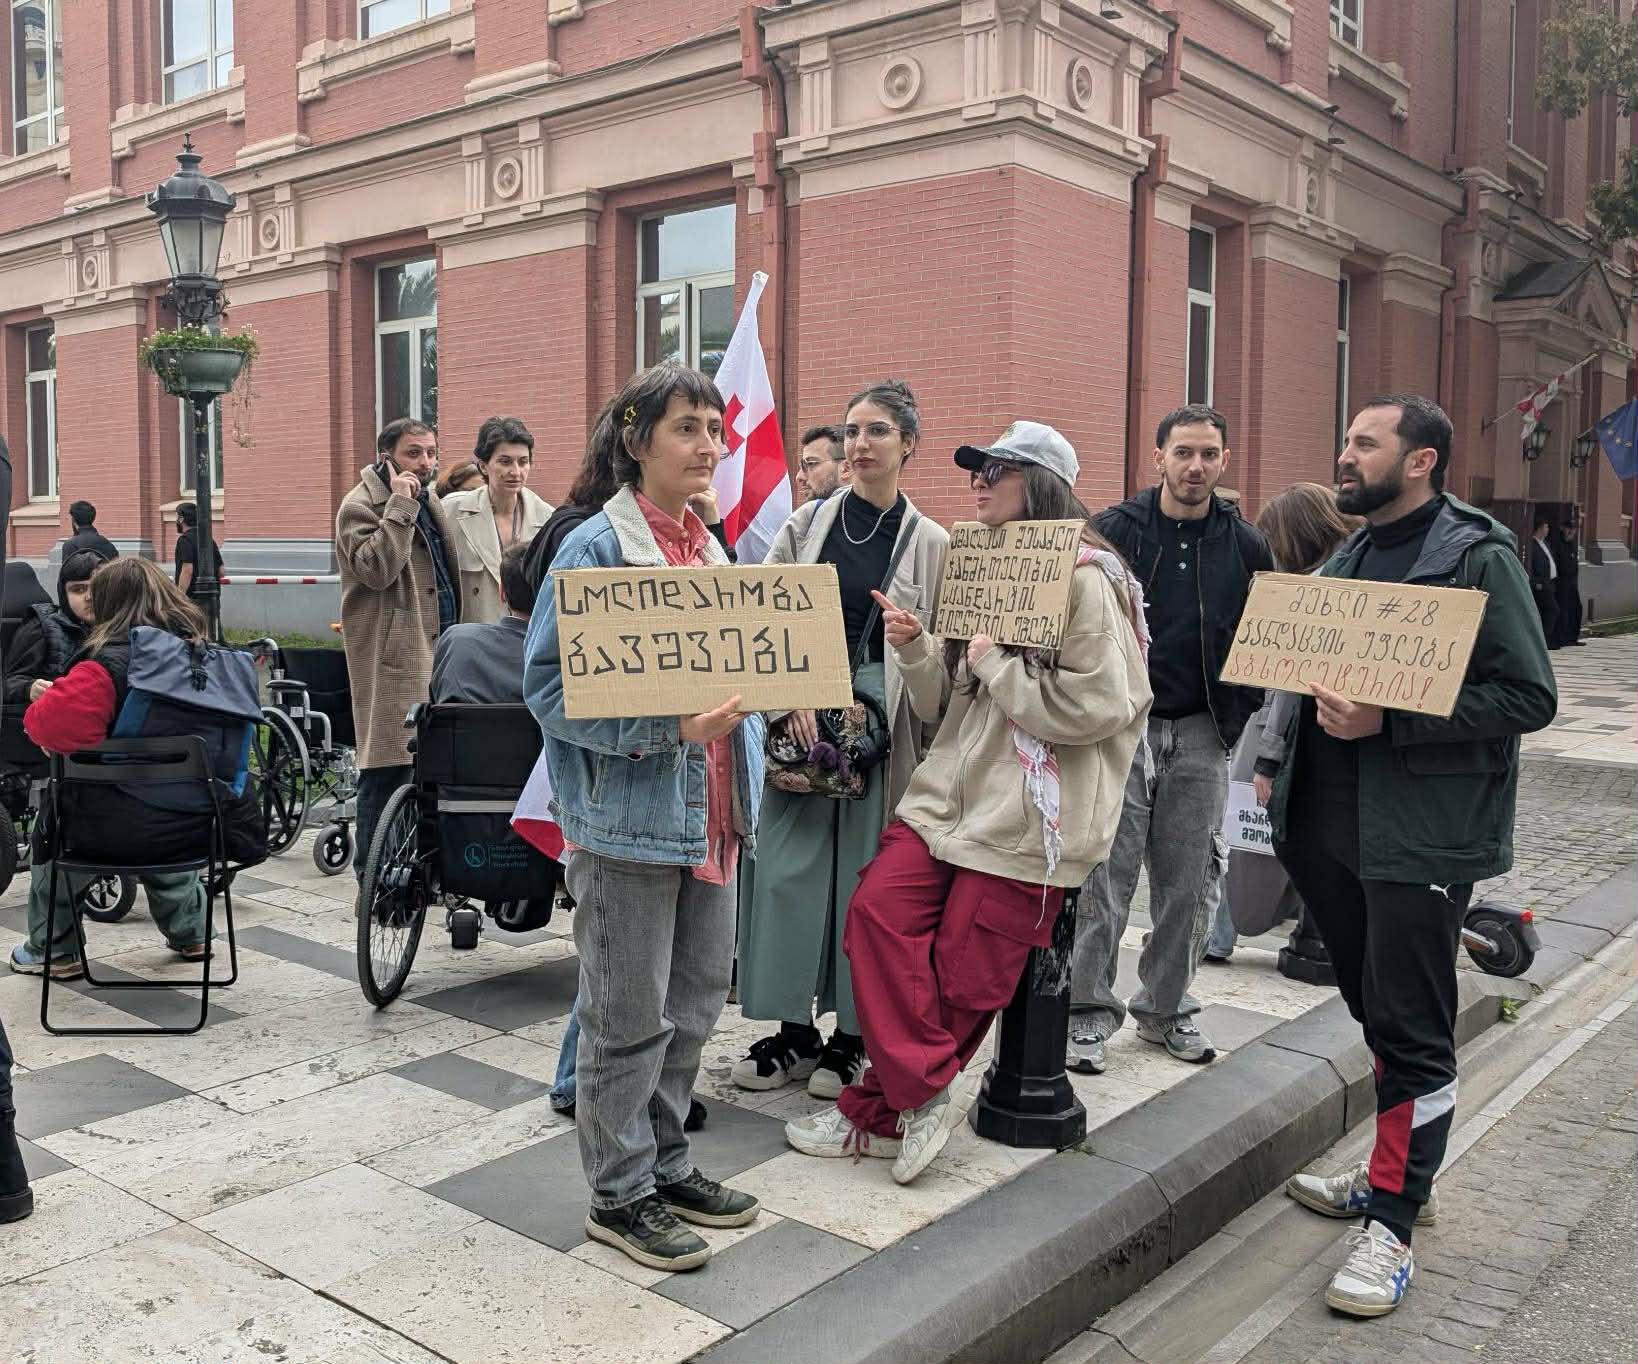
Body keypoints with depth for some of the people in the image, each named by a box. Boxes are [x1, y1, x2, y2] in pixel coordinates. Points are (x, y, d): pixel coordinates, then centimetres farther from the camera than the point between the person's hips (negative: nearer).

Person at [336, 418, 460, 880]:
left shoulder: (426, 502, 20)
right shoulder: (361, 506, -7)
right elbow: (377, 568, -24)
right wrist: (400, 505, -20)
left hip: (436, 651, 8)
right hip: (393, 659, -8)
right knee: (388, 768, -7)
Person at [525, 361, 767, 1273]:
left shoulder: (712, 548, 13)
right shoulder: (596, 549, -11)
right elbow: (551, 686, -17)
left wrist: (742, 760, 9)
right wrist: (669, 726, -25)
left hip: (710, 818, 8)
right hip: (630, 820, -8)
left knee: (694, 1004, 17)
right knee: (629, 1017, 4)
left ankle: (666, 1163, 33)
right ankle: (622, 1192, 20)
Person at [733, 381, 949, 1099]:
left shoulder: (930, 544, 3)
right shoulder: (805, 525, 6)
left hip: (882, 725, -1)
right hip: (799, 716, 1)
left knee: (865, 876, 3)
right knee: (787, 870, 2)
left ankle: (850, 1037, 17)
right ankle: (791, 1031, 15)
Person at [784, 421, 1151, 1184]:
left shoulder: (1085, 580, -9)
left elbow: (1096, 707, -19)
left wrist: (993, 663, -13)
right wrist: (915, 649, -2)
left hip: (1028, 815, -7)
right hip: (952, 791, 7)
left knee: (962, 977, -2)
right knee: (878, 911, -11)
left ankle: (881, 1112, 9)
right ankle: (929, 1089, -1)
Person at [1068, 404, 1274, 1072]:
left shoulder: (1246, 546, 6)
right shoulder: (1113, 530, -2)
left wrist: (1234, 716, 0)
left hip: (1201, 738, 3)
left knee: (1188, 882, 9)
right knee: (1105, 878, -3)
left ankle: (1166, 1008, 24)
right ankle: (1088, 1013, 8)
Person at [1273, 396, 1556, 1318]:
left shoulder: (1479, 558, -9)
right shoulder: (1349, 557, 14)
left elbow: (1530, 697, -15)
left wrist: (1386, 720, -22)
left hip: (1423, 836, -7)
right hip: (1333, 828, 8)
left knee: (1412, 1032, 0)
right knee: (1376, 1012, 18)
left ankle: (1393, 1224, 10)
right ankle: (1399, 1175, 34)